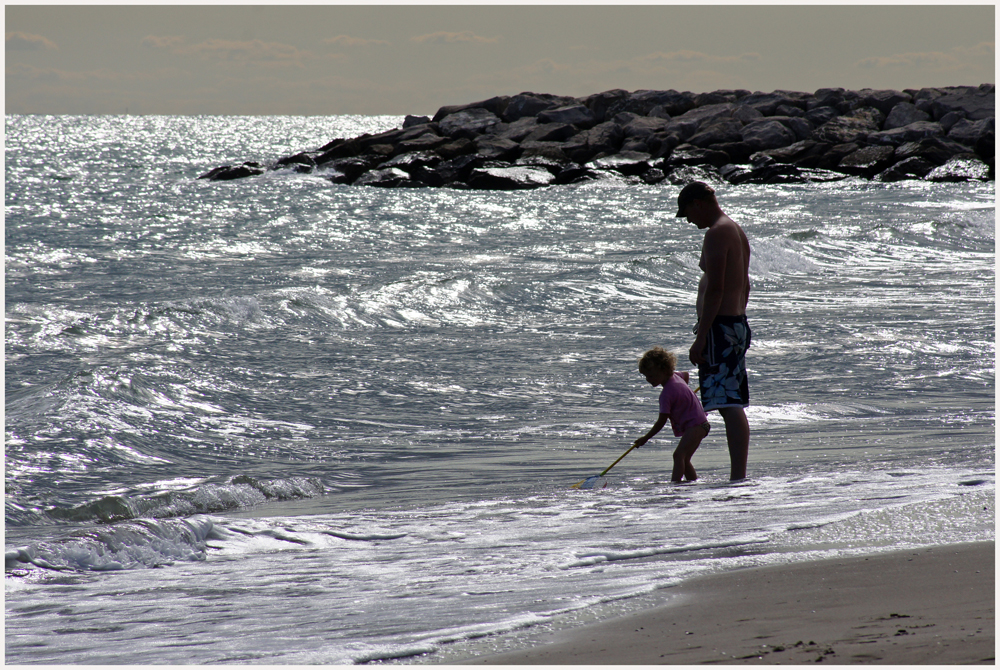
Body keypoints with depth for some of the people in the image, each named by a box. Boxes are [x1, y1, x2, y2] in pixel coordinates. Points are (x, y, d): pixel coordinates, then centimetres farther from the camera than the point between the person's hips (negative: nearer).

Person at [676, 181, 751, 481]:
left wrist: (701, 338, -20)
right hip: (737, 322, 10)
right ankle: (740, 477, 13)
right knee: (734, 406, 11)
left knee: (728, 405, -13)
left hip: (720, 325, -10)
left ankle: (737, 477, -17)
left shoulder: (716, 233, -13)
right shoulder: (737, 231, 18)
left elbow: (715, 289, -20)